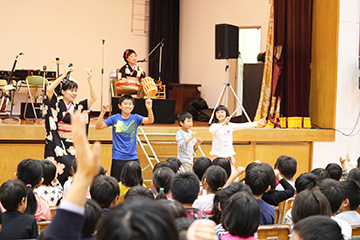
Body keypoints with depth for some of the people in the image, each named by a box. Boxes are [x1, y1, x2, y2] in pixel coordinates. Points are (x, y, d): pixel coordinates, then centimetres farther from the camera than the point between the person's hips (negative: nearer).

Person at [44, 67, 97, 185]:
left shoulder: (77, 107, 12)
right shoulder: (57, 104, 1)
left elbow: (93, 98, 8)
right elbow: (49, 90, -16)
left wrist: (89, 80, -1)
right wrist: (64, 76, -13)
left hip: (71, 145, 4)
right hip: (57, 143, -4)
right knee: (65, 166, -20)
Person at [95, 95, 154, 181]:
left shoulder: (135, 118, 3)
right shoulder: (115, 118, 0)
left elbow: (150, 120, -13)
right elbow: (98, 127, -5)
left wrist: (149, 109, -32)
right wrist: (103, 112, -19)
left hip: (133, 158, 1)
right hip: (118, 158, -1)